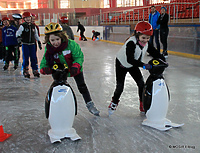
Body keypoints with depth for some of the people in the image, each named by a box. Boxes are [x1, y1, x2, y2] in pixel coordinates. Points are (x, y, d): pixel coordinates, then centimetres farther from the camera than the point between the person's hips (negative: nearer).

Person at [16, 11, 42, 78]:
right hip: (25, 44, -3)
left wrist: (39, 42, 19)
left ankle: (35, 71, 10)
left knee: (34, 58, 1)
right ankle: (25, 71, 9)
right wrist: (18, 37, -35)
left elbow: (36, 35, 20)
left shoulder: (33, 26, 11)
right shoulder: (22, 26, -2)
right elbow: (18, 32, -15)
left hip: (32, 44, 3)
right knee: (26, 58, -2)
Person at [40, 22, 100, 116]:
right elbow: (45, 61, -12)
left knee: (82, 86, 5)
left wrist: (76, 66, -40)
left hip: (75, 70, -2)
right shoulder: (49, 49, -18)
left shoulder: (71, 44, -29)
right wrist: (44, 68, -35)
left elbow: (79, 56, -23)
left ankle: (90, 105, 22)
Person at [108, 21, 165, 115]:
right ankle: (114, 102, 25)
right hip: (121, 64, -6)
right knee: (120, 86, -3)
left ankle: (143, 104, 12)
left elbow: (155, 53, -9)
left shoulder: (147, 44, -14)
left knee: (141, 83, -3)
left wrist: (162, 60, -27)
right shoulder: (131, 43, -36)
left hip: (133, 65, 6)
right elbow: (130, 59, -45)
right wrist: (143, 65, -51)